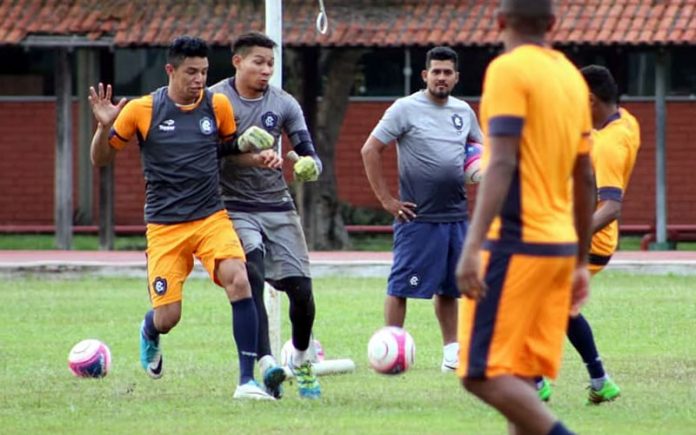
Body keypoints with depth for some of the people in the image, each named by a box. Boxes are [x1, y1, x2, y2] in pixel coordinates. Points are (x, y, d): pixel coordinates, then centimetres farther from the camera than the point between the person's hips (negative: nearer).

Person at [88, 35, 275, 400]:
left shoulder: (218, 106, 1)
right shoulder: (141, 110, -5)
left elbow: (231, 147, 20)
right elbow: (101, 159, 3)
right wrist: (104, 127, -17)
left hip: (211, 217, 1)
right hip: (165, 227, -1)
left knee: (238, 281, -25)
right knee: (167, 318, -4)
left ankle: (247, 380, -20)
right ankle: (149, 333, 38)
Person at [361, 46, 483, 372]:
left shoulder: (463, 111, 12)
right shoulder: (406, 109, -5)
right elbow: (370, 150, -7)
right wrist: (386, 200, -10)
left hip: (456, 215, 6)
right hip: (418, 216, -6)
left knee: (449, 287, 12)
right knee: (401, 285, -5)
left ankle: (452, 352, 19)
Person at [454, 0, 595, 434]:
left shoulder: (508, 70, -9)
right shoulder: (572, 77, 13)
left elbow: (502, 165, -19)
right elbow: (585, 179, 17)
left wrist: (473, 247, -23)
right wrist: (581, 261, 23)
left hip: (516, 243, -8)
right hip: (560, 246, 8)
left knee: (483, 373, -7)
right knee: (520, 381, 8)